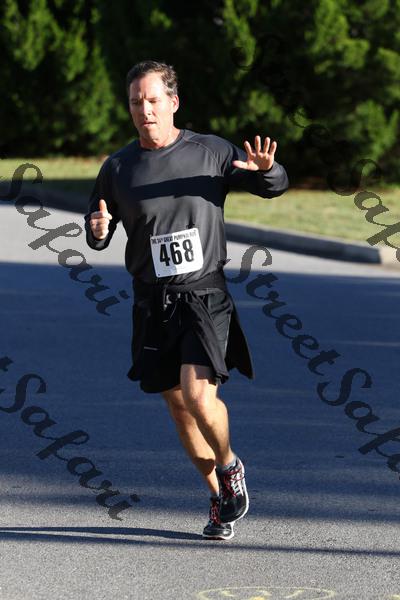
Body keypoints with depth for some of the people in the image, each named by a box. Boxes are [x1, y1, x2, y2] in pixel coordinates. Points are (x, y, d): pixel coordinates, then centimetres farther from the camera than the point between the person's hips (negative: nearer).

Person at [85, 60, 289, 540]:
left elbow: (275, 186, 9)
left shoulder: (211, 152, -1)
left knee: (198, 395, -20)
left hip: (205, 294, -3)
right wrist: (98, 230, -11)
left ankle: (230, 466, 10)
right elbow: (96, 238, 13)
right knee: (180, 409, 7)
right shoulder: (117, 168, 4)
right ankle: (220, 498, 26)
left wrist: (266, 168, -15)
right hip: (152, 302, 3)